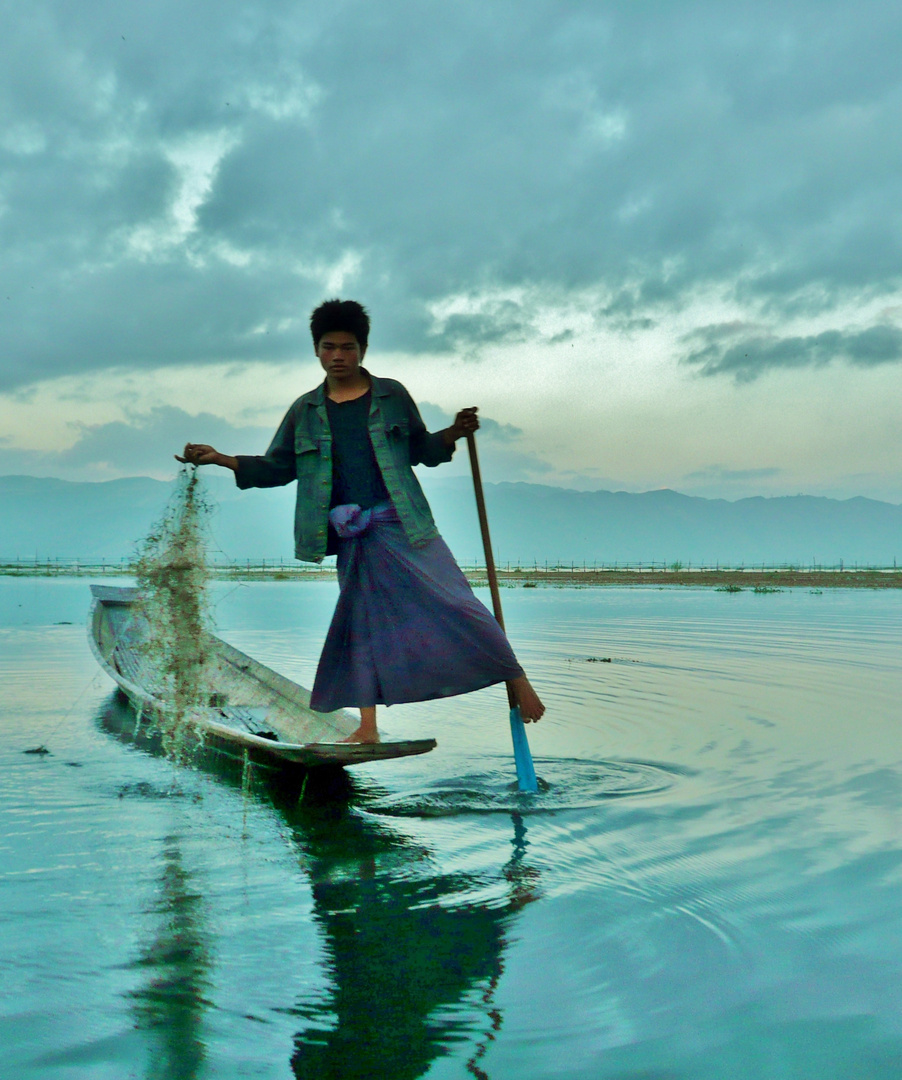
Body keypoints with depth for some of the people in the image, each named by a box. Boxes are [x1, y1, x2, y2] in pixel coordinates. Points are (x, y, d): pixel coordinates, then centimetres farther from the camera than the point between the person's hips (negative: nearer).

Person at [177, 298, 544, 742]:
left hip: (403, 524, -2)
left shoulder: (392, 395, 5)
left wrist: (454, 433, -7)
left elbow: (420, 449, 11)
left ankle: (517, 680, 4)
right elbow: (277, 467, 10)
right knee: (363, 620, 7)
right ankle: (368, 728, 14)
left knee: (451, 602, -7)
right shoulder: (305, 411, 8)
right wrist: (222, 459, 0)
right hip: (352, 537, 2)